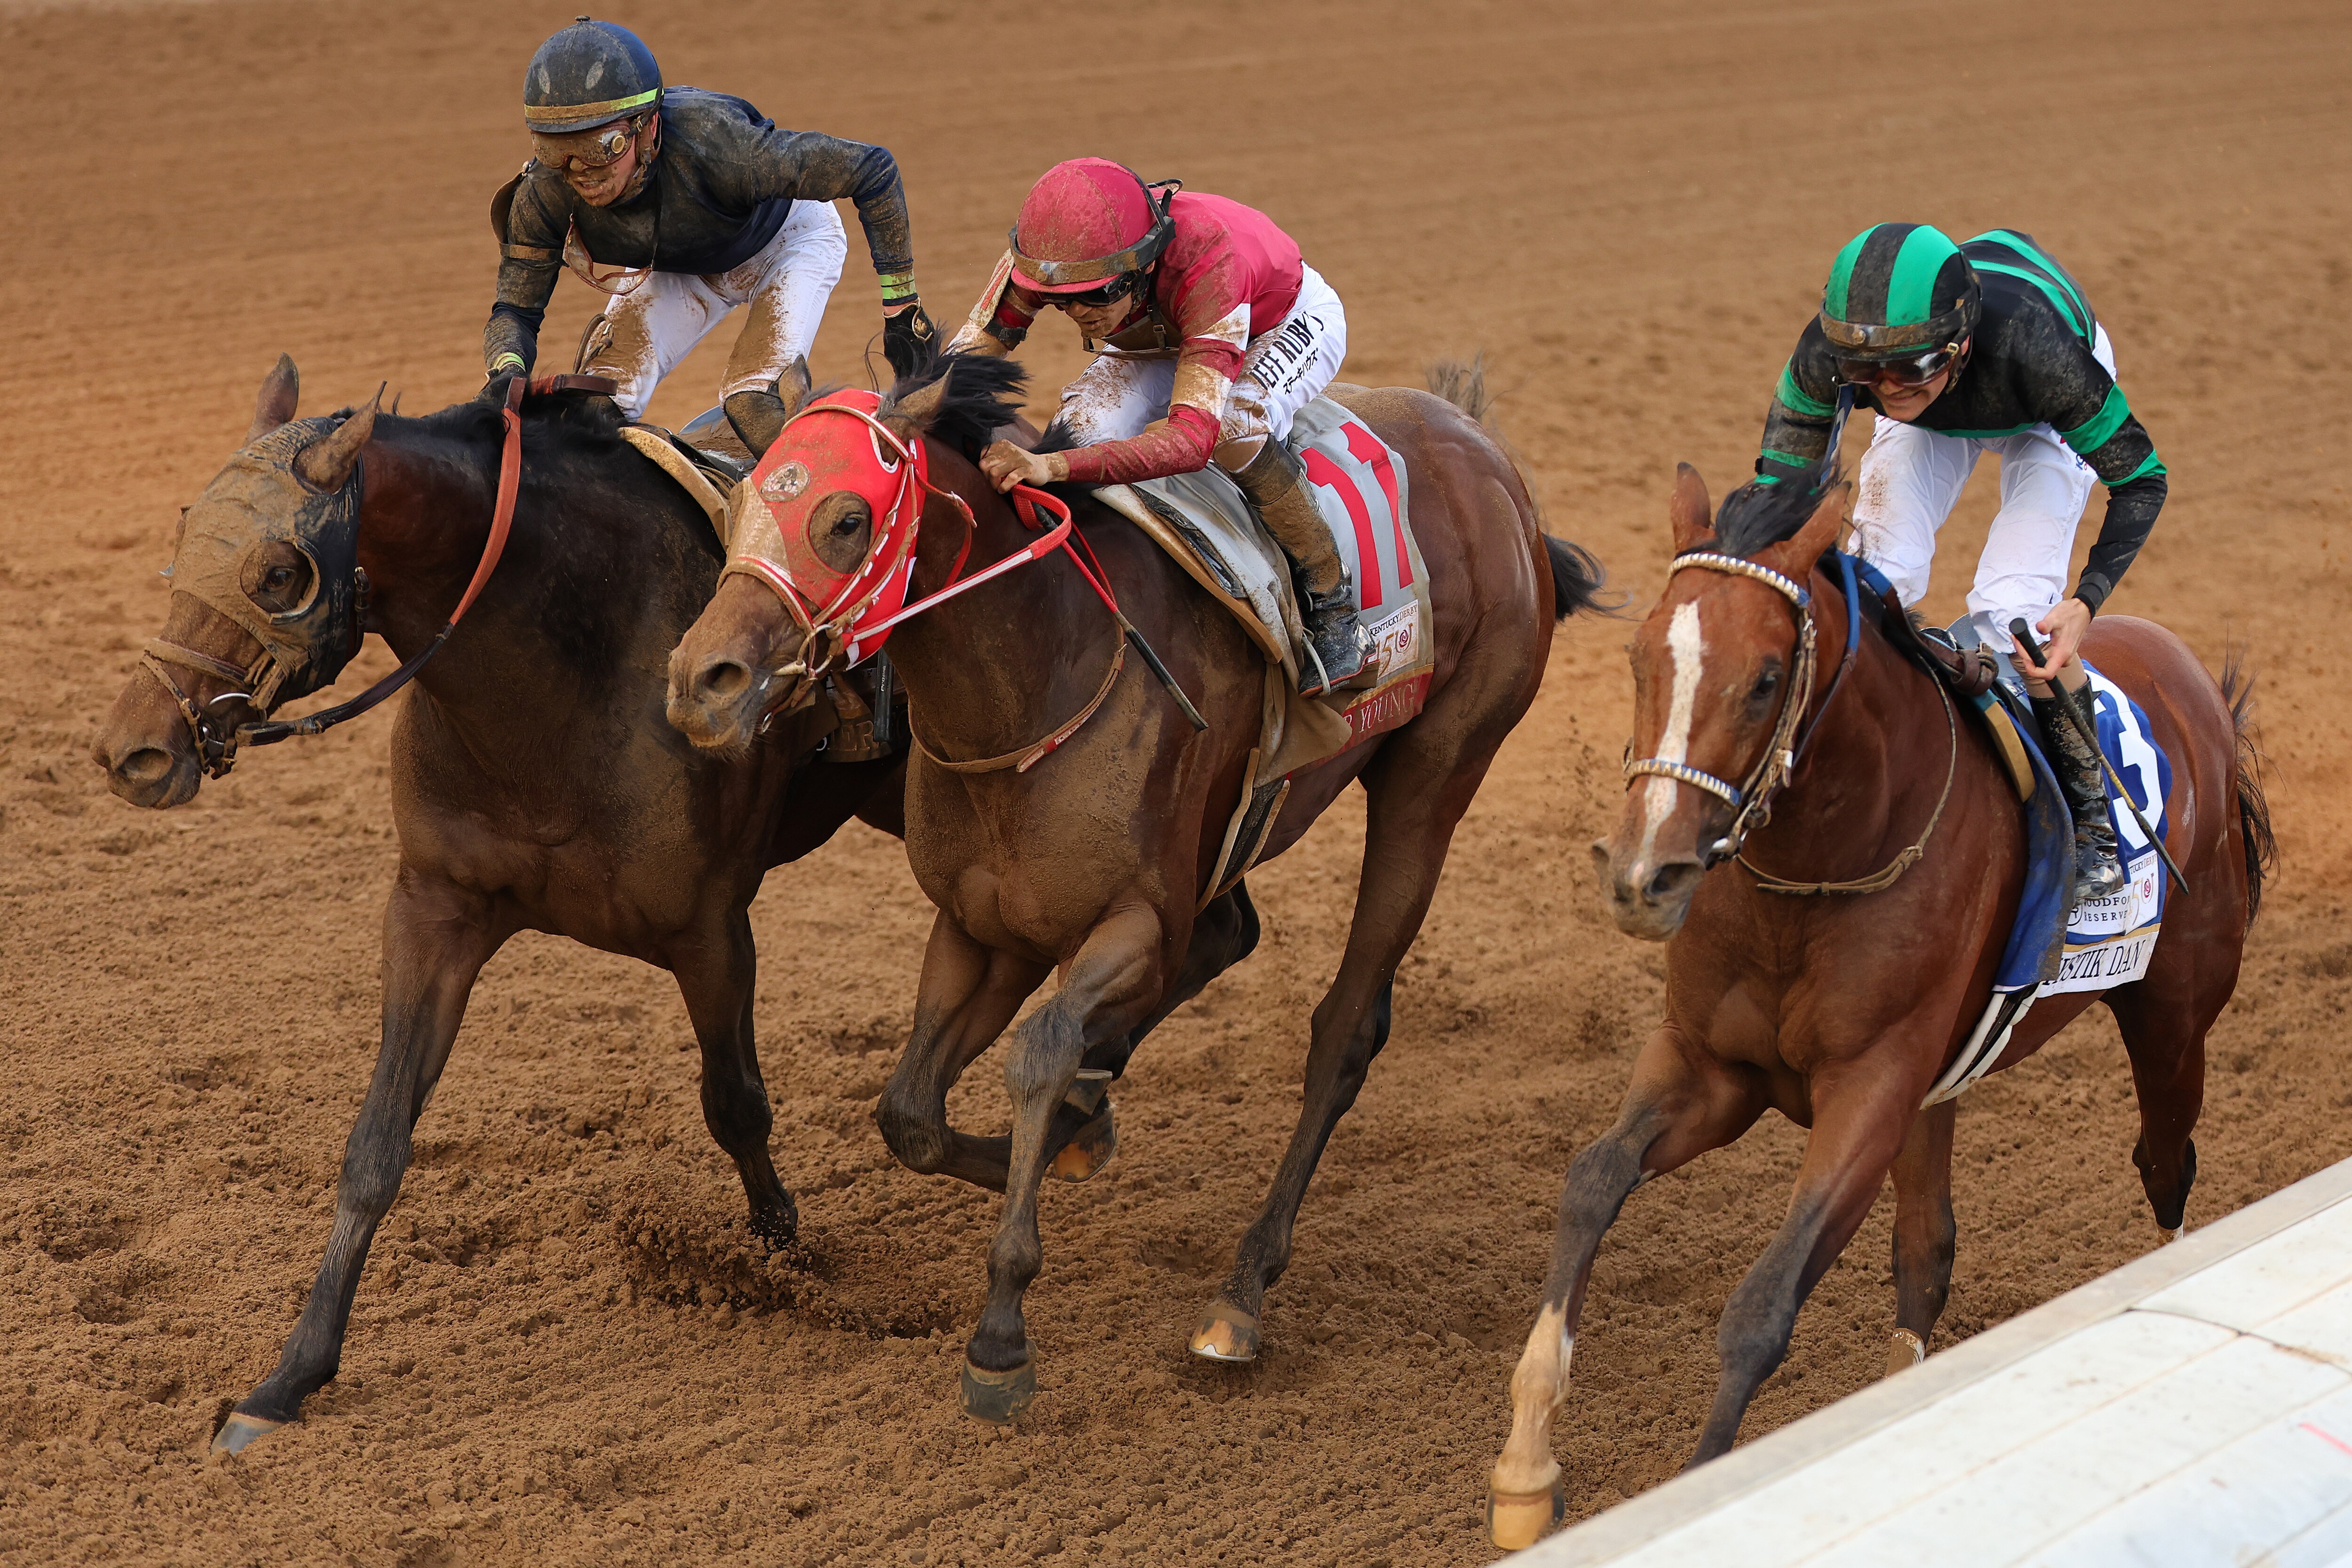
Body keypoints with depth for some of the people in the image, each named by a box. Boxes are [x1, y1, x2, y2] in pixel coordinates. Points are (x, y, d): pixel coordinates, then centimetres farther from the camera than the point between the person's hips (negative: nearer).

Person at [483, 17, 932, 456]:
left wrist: (900, 306, -28)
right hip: (676, 268, 4)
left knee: (754, 406, -24)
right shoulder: (545, 192, -32)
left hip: (787, 239, -4)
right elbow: (516, 310, -21)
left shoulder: (715, 144, -43)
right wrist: (507, 374, -46)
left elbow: (872, 170, -34)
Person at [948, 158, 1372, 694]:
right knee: (1087, 425, -27)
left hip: (1291, 320, -4)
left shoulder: (1207, 262, -47)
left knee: (1229, 421, -38)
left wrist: (1052, 466, -68)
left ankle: (1332, 604, -18)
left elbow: (1193, 436, -55)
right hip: (1158, 338, 4)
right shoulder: (1046, 253, -33)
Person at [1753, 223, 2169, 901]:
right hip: (1936, 417, 3)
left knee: (2010, 616, -19)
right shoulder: (1827, 350, -37)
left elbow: (2141, 478, -31)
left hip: (2048, 414, -3)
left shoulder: (2034, 348, -46)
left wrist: (2087, 600, -44)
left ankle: (2090, 813, 0)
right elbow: (1781, 482, -21)